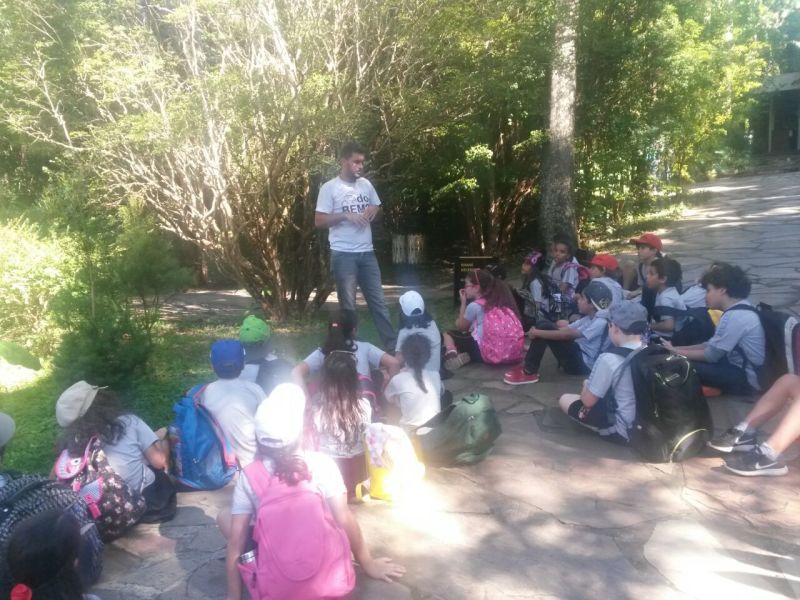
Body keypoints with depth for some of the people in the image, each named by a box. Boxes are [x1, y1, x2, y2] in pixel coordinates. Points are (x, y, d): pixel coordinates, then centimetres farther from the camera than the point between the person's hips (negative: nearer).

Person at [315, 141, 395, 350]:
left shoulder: (366, 184, 9)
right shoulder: (329, 188, -6)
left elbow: (377, 207, 22)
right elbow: (319, 221, -9)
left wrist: (374, 210, -2)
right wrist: (345, 216, -18)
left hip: (367, 252, 5)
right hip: (343, 255, -5)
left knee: (378, 301, 9)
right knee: (348, 305, 5)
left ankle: (392, 345, 14)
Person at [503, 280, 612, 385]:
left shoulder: (600, 323, -19)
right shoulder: (588, 318, 12)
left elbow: (567, 334, -26)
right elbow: (565, 329, 6)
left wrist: (537, 332, -22)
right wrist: (538, 331, -8)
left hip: (583, 364, -9)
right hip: (577, 356, 9)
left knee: (546, 330, -20)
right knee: (545, 328, -2)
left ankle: (529, 372, -13)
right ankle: (529, 368, -3)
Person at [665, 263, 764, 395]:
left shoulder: (735, 316, -23)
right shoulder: (739, 310, 8)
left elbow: (711, 355, -18)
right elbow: (713, 345, 10)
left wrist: (675, 351, -8)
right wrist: (677, 348, 2)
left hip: (746, 379, -10)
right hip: (740, 368, 10)